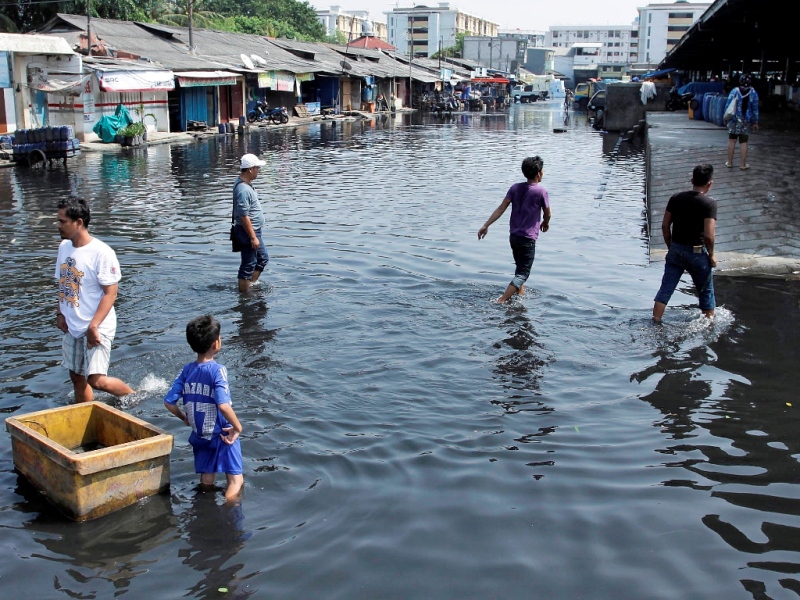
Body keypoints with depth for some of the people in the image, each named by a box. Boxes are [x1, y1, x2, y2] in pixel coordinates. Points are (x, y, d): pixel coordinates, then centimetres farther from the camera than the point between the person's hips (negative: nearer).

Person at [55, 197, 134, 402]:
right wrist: (59, 313, 4)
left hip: (97, 328, -7)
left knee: (96, 380, -12)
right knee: (77, 378, 13)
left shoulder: (102, 253, -18)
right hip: (71, 326, 8)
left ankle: (134, 398, 13)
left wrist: (93, 326, -22)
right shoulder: (64, 247, 5)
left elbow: (110, 293, -18)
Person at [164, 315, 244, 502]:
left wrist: (185, 418, 13)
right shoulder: (217, 370, -20)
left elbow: (169, 402, -2)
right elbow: (223, 405, -31)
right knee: (235, 480, 6)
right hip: (222, 435, -6)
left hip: (199, 435, 6)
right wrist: (238, 427, -18)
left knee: (206, 482, 18)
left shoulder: (187, 370, -3)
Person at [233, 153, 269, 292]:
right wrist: (253, 237, -24)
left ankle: (252, 285, 32)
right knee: (248, 266, -1)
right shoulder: (243, 189, -25)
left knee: (263, 259, 21)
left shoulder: (246, 184, 8)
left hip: (254, 231, 11)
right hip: (248, 232, -11)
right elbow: (244, 216, -26)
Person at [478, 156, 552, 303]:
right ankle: (500, 301, -16)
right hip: (528, 238, -6)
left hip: (513, 236, 6)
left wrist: (486, 225, -2)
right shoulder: (541, 192, -11)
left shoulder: (515, 188, 3)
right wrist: (545, 223, 23)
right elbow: (547, 214, 0)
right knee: (523, 273, -4)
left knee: (520, 268, 24)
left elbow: (501, 208, -3)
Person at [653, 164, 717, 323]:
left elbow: (665, 226, 3)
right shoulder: (709, 203, -14)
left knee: (665, 290, 8)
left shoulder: (676, 198, 0)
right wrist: (711, 255, -5)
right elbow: (708, 235, -20)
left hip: (675, 250, 4)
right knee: (706, 292, 16)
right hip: (697, 253, -3)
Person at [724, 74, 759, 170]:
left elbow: (728, 105, -4)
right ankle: (743, 164, 8)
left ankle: (730, 162, 12)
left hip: (734, 120, 0)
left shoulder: (734, 91, -5)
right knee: (743, 142, 4)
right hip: (746, 121, 0)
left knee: (731, 140, 8)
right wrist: (755, 122, 7)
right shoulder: (753, 93, -3)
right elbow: (755, 109, 1)